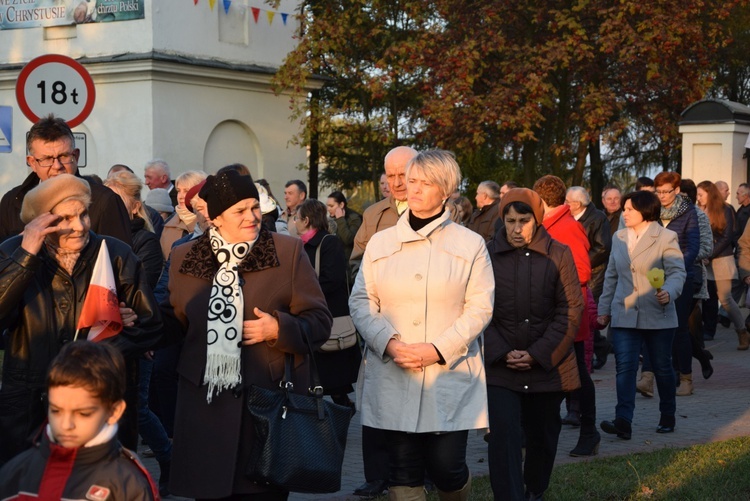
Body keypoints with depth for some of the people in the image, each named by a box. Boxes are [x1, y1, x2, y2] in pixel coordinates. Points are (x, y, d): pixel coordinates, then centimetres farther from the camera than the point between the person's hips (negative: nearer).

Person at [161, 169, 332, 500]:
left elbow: (319, 322, -1)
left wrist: (279, 328, -17)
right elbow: (174, 322, 18)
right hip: (205, 404, 2)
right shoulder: (184, 257, 7)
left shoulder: (289, 251, -1)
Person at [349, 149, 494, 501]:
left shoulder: (470, 245, 5)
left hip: (450, 375, -2)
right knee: (403, 469, 3)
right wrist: (389, 343, -11)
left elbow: (480, 307, -1)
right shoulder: (380, 243, 10)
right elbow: (361, 301, 6)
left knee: (446, 467, -3)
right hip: (393, 378, 2)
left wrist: (439, 349, -13)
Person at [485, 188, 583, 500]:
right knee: (504, 438, -12)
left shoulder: (559, 255, -2)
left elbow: (571, 311, -4)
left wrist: (537, 355, -12)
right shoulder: (487, 255, -2)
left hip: (547, 367, 1)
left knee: (542, 437, 15)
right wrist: (502, 354, -13)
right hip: (500, 369, -1)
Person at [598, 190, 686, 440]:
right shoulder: (619, 238, 10)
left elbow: (678, 272, -12)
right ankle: (623, 421, -18)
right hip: (625, 315, 3)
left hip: (657, 315, -3)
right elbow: (611, 276, 16)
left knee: (662, 367, 9)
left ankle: (667, 417, 27)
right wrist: (604, 309, 14)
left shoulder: (666, 238, -5)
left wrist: (669, 292, -32)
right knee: (625, 366, -10)